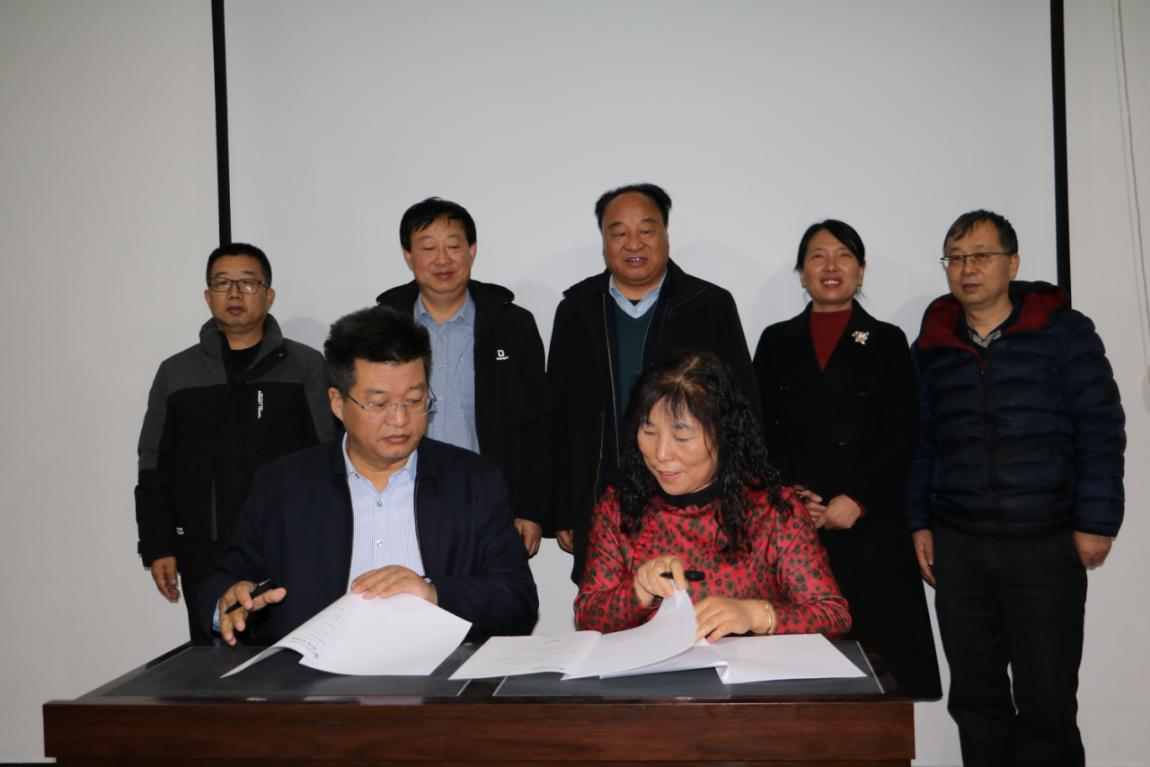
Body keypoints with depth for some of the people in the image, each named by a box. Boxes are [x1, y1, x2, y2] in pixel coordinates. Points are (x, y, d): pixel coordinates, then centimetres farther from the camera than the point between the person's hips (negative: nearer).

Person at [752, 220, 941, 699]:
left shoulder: (887, 341, 10)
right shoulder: (776, 341, 14)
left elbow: (902, 434, 2)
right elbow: (762, 432, 9)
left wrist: (856, 499, -9)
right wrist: (790, 494, -6)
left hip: (871, 523, -1)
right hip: (794, 525, 1)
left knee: (880, 641, -4)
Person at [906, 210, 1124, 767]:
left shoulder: (1064, 331, -1)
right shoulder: (931, 344, 9)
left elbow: (1101, 430, -3)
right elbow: (920, 441, 11)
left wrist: (1096, 522, -7)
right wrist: (919, 522, 7)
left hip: (1047, 547, -3)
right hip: (957, 548, 3)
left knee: (1047, 702, 1)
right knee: (975, 696, 10)